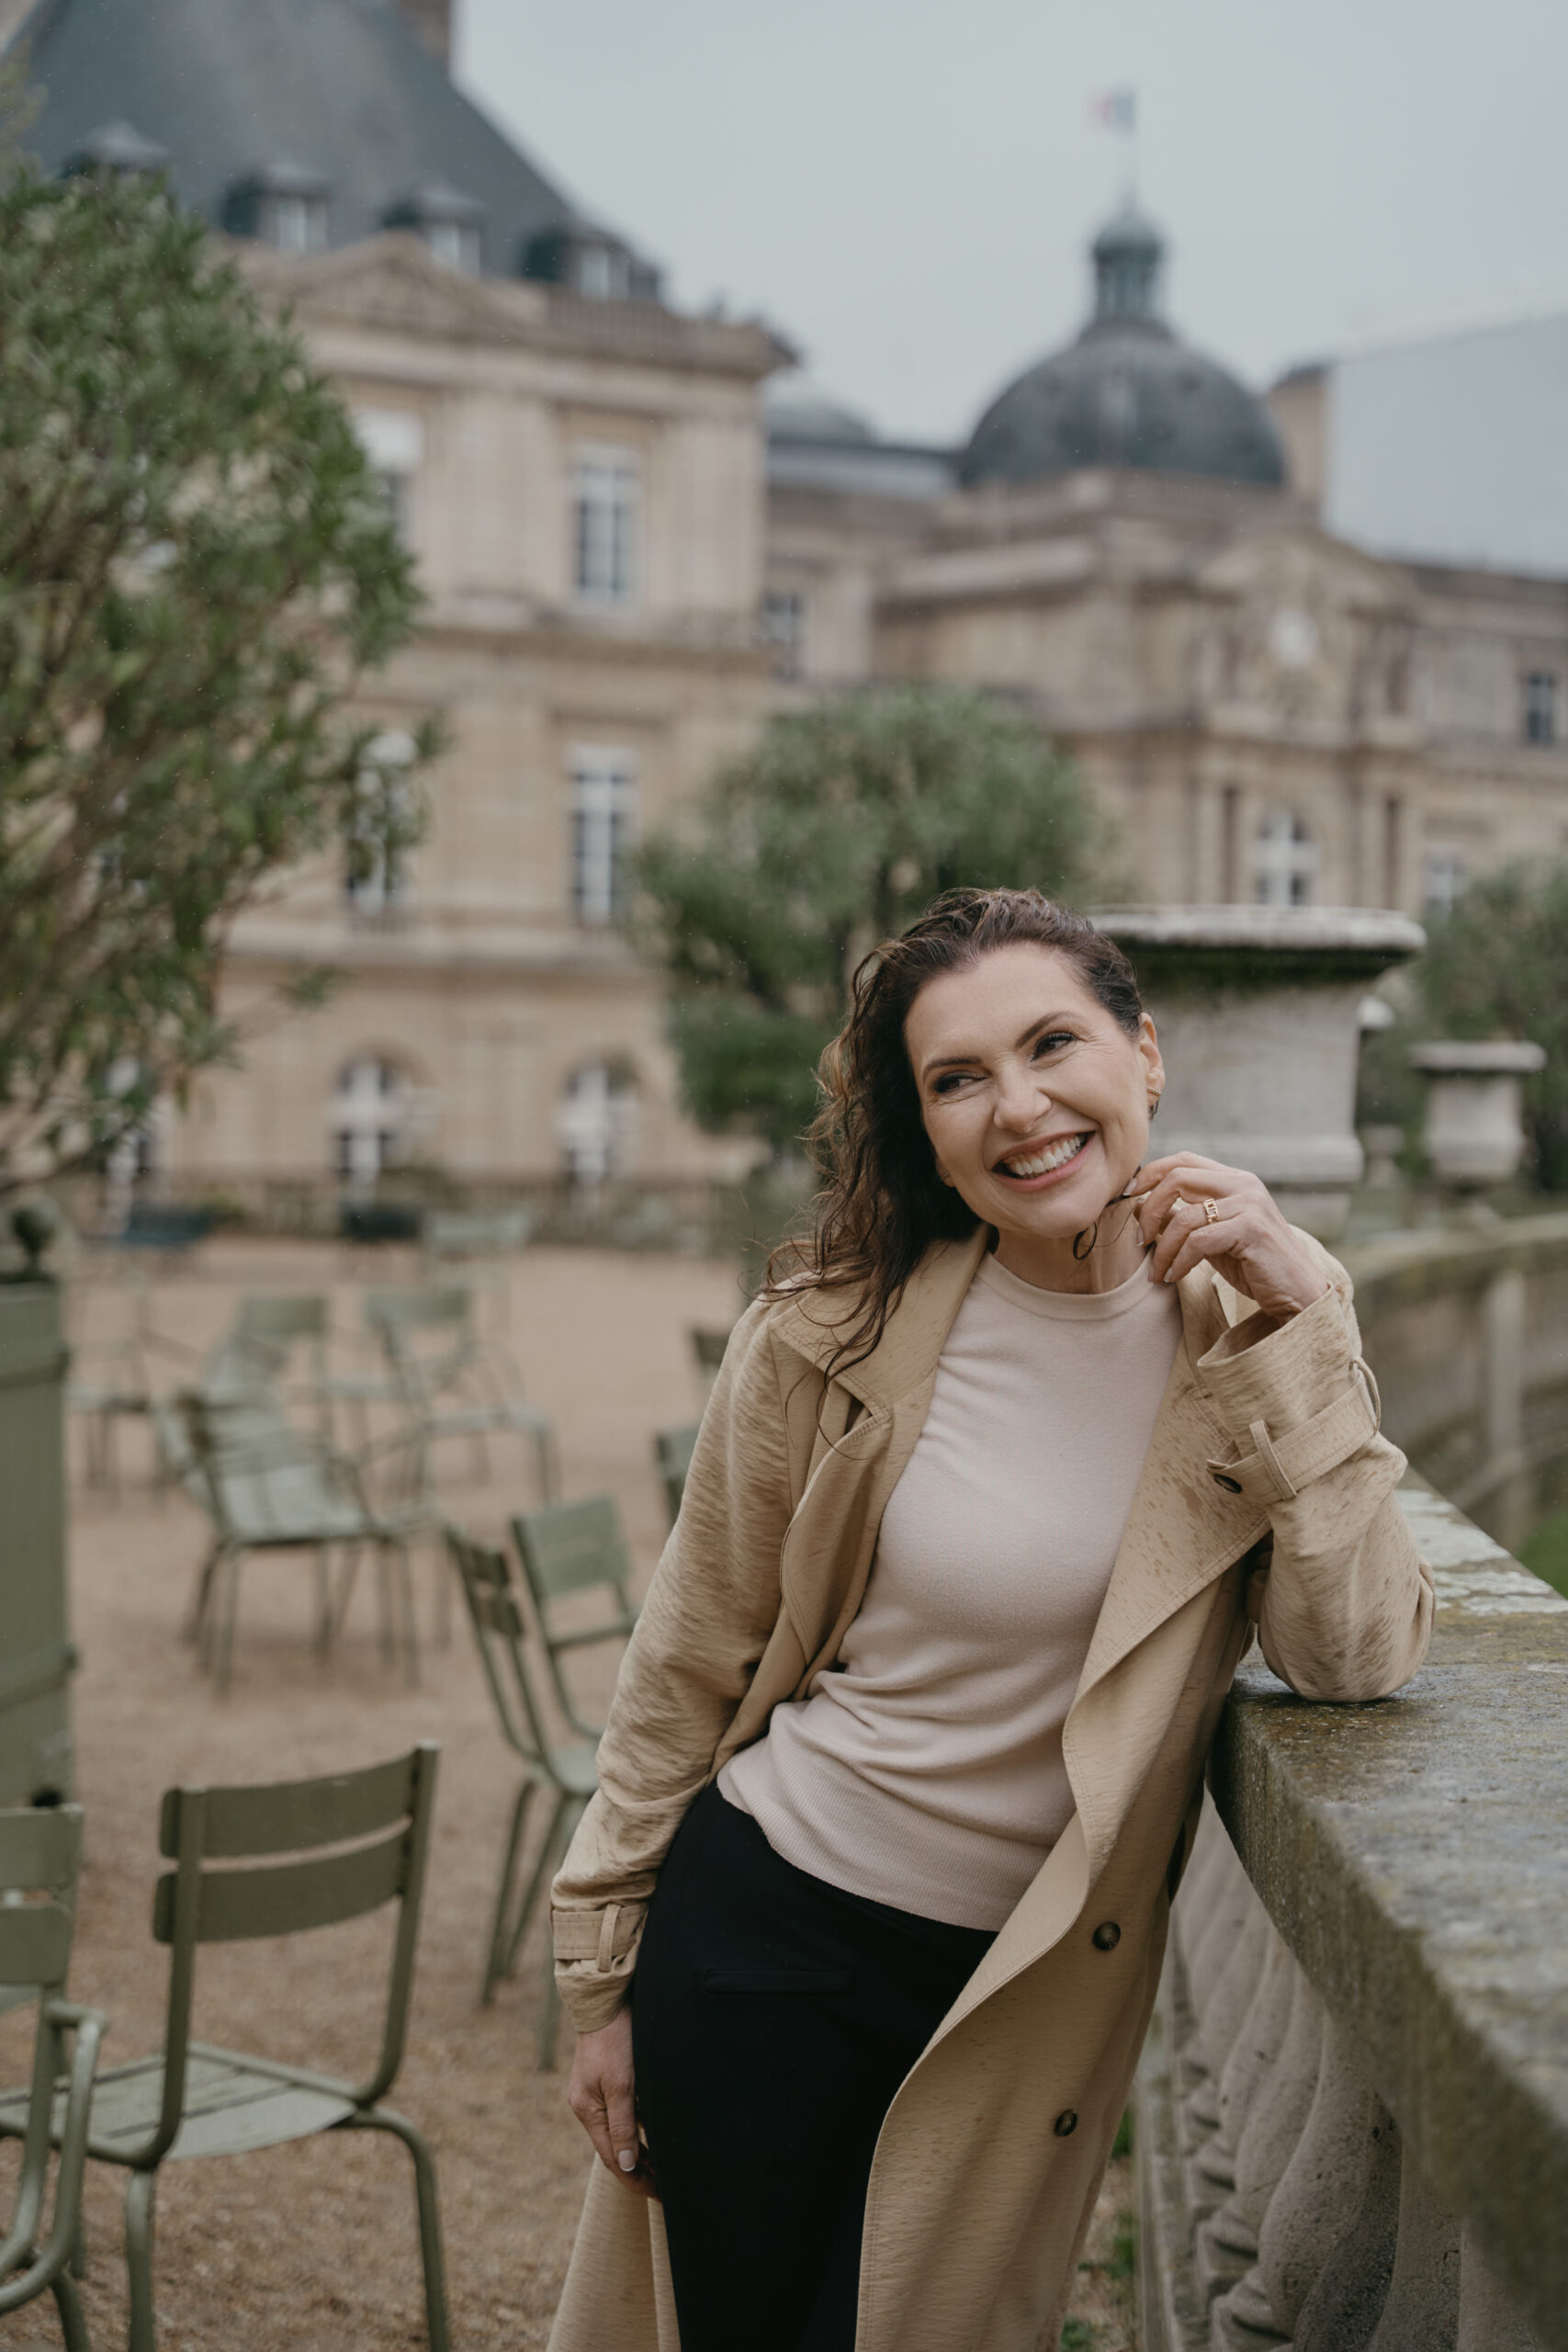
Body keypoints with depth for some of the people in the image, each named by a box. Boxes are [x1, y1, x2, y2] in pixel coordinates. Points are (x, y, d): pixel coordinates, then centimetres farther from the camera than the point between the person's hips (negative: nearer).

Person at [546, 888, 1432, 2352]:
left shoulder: (1253, 1321, -8)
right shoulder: (835, 1335, -13)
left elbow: (1351, 1659, -17)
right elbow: (688, 1666, -2)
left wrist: (1297, 1323, -23)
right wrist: (605, 1977, 2)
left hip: (1037, 1989, 1)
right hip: (762, 1932, -1)